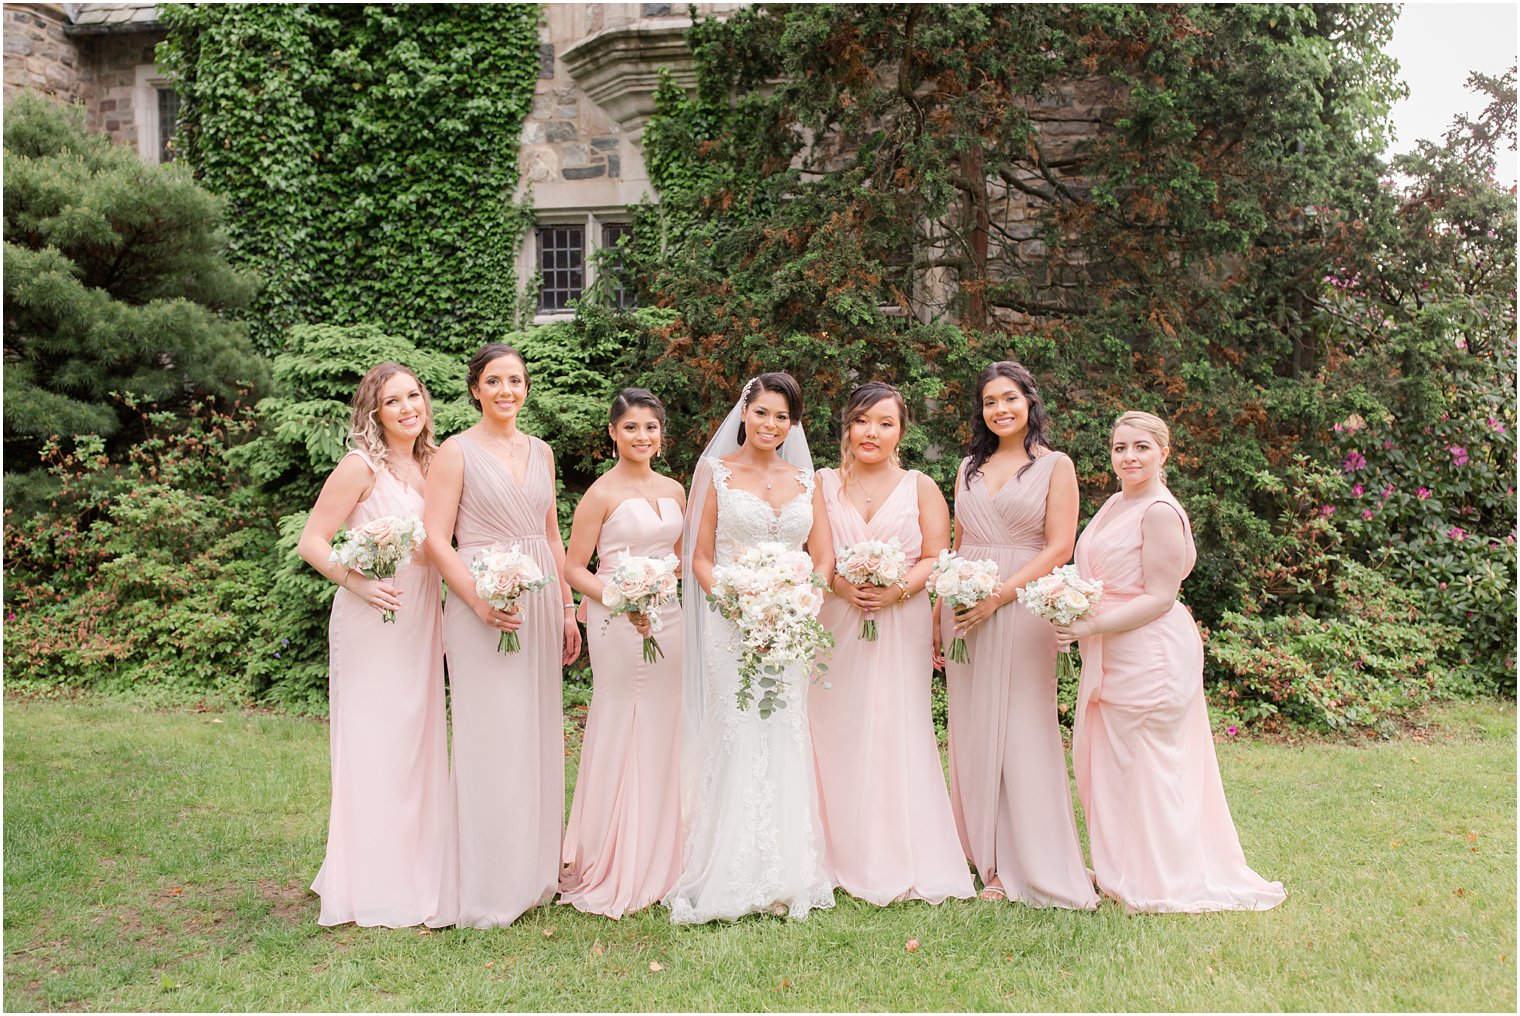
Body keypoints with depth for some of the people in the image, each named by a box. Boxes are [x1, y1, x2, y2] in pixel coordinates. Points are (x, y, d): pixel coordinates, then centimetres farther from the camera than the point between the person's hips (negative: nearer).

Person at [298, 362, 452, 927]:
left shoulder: (432, 465, 10)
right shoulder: (362, 466, -9)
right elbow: (312, 543, -10)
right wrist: (358, 583, -23)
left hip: (422, 622, 6)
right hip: (372, 621, -6)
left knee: (419, 742, 12)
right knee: (372, 745, 0)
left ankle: (416, 874, 25)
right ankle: (372, 888, 13)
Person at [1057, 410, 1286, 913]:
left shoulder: (1160, 512, -16)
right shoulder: (1116, 503, 13)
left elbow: (1160, 597, -19)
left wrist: (1090, 626, -21)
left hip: (1149, 655, -10)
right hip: (1113, 656, 10)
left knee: (1143, 767, 0)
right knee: (1104, 763, 15)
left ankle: (1162, 884, 16)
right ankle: (1123, 871, 29)